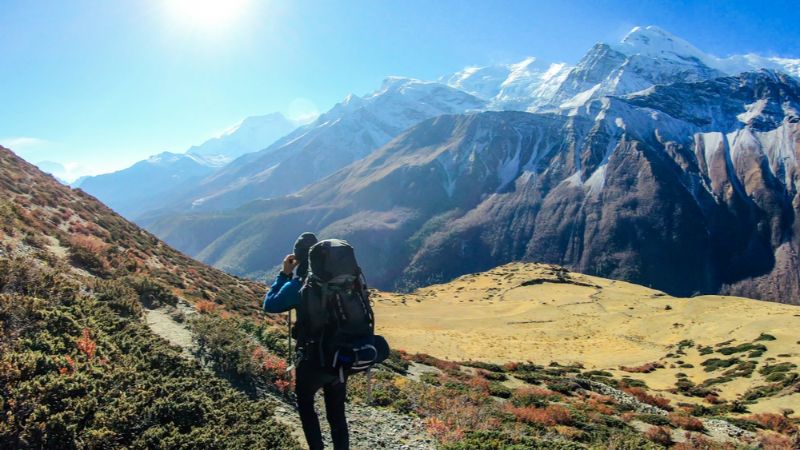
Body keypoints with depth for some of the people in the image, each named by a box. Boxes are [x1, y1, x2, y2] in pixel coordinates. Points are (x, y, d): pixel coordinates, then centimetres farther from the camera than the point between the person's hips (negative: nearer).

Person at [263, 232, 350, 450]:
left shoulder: (298, 285, -16)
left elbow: (269, 304, -1)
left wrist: (284, 274, 2)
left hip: (314, 360, -3)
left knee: (305, 403, 23)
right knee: (337, 412, 18)